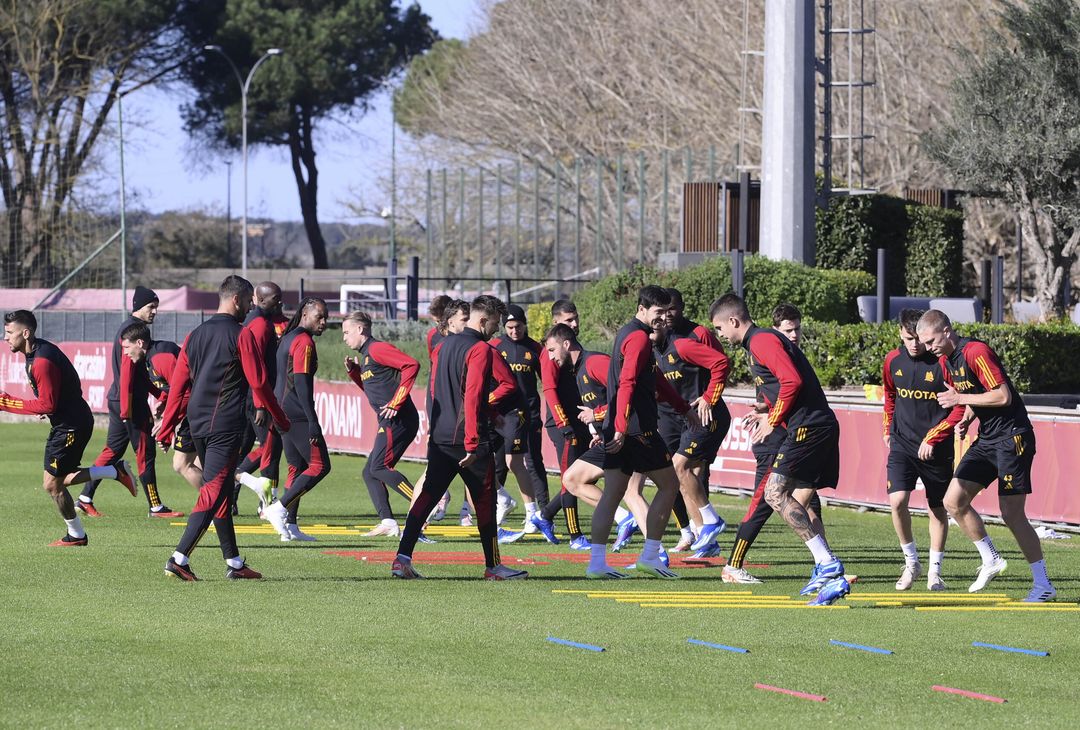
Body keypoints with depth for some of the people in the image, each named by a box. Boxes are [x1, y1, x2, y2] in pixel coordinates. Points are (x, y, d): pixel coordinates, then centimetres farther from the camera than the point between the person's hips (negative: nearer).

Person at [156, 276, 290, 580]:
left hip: (197, 426, 7)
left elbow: (178, 386, 11)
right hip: (225, 426, -7)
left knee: (219, 492, 15)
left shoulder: (195, 335, 12)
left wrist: (166, 429, 14)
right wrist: (281, 419, 4)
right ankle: (179, 558, -19)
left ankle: (234, 563, 20)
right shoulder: (239, 335, -7)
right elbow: (259, 382, -8)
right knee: (214, 492, -9)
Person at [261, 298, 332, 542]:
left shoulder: (287, 339, 18)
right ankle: (278, 508, -14)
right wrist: (313, 422, -23)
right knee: (320, 466, -7)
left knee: (297, 467, 12)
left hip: (282, 412, 10)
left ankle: (290, 526, 8)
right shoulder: (304, 342, -12)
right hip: (298, 414, -10)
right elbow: (301, 384, -20)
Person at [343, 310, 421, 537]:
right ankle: (388, 522, 1)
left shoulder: (377, 349, -9)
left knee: (379, 467, -16)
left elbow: (411, 365, -20)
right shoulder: (366, 355, 22)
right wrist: (353, 372, 16)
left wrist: (396, 403, -21)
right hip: (390, 423, 10)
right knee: (370, 472, 8)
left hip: (398, 420, -10)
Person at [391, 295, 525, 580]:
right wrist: (472, 445, -19)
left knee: (427, 497, 6)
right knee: (485, 501, 4)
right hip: (466, 437, -7)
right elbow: (472, 398, -18)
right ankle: (493, 566, 9)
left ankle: (403, 558, -3)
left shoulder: (443, 346, 14)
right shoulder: (480, 350, -11)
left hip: (439, 436, 7)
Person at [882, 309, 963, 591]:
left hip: (937, 448, -2)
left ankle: (934, 571, 19)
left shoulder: (942, 363, -13)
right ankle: (911, 562, 3)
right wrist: (887, 430, 17)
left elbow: (960, 407, -10)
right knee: (897, 500, -15)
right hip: (902, 444, 2)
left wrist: (932, 438, -14)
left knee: (937, 508, 7)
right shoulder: (893, 361, 1)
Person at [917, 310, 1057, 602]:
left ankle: (1044, 585, -2)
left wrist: (960, 398, -18)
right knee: (953, 501, 2)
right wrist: (966, 419, 4)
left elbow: (1003, 396, -23)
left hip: (1011, 437, -9)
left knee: (1012, 514, -10)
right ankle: (991, 560, 16)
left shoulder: (976, 352, -19)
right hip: (986, 439, 9)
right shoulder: (946, 360, 10)